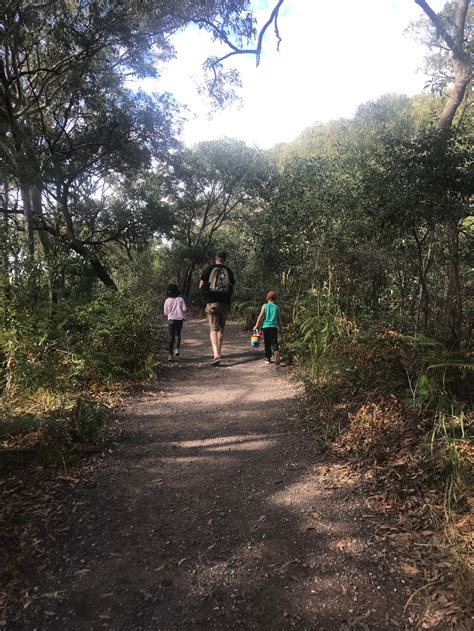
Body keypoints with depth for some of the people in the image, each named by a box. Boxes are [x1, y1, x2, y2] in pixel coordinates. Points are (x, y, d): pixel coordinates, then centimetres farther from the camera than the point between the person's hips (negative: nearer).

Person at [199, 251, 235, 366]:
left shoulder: (209, 268, 0)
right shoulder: (229, 271, 7)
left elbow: (201, 286, 0)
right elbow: (232, 289, 9)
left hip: (212, 302, -3)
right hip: (225, 303, 3)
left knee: (213, 329, -8)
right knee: (221, 329, 16)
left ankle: (216, 354, -23)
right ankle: (218, 352, 26)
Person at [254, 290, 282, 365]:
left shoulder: (265, 306, 2)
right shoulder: (277, 307, 7)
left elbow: (260, 316, -3)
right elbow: (279, 319, 11)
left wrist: (256, 325, 4)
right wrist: (280, 327, 22)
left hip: (266, 326, -1)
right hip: (274, 327, 1)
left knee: (267, 343, 8)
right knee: (274, 342, 1)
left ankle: (268, 358, 13)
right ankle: (276, 351, -28)